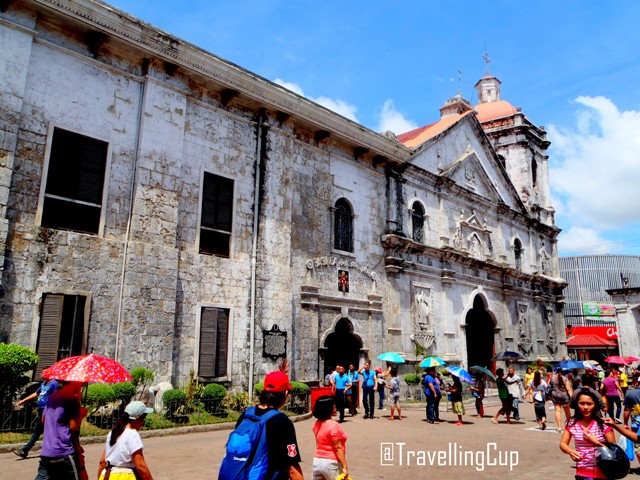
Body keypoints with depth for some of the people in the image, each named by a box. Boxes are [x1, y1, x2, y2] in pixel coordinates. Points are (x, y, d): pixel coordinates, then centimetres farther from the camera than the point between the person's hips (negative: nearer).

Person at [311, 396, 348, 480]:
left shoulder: (317, 424, 6)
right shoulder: (334, 425, -17)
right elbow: (338, 448, -19)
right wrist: (345, 467, -16)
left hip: (317, 461, 7)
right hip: (331, 463, -7)